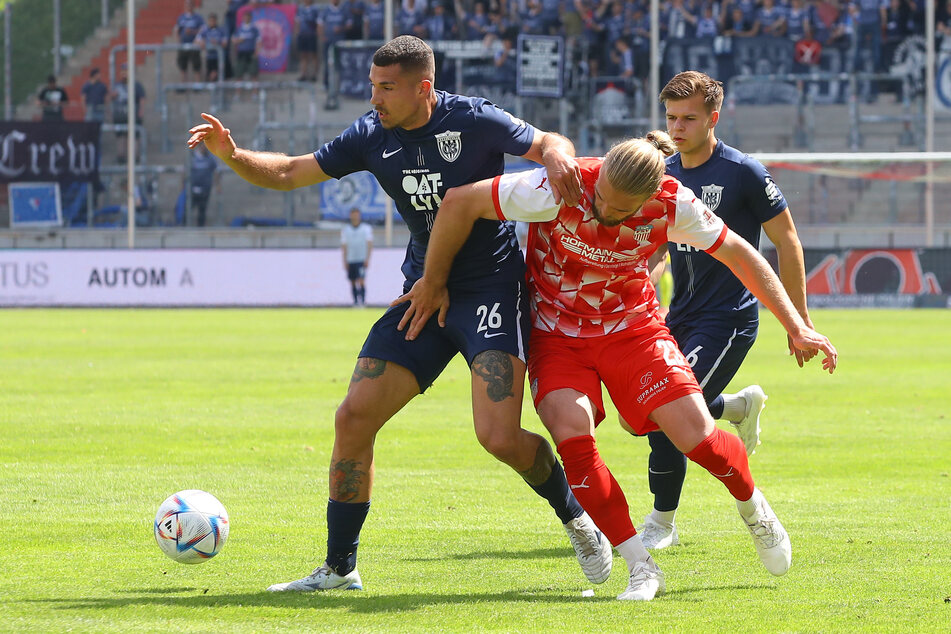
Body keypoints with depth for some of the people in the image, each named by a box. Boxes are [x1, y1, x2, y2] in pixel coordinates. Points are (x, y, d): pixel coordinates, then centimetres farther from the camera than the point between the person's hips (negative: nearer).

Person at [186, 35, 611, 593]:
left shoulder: (474, 121, -13)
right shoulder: (373, 137, 0)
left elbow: (548, 144, 1)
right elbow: (287, 173, 5)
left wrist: (559, 158, -23)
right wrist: (232, 155, -13)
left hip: (492, 290, -5)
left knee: (500, 437, -19)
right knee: (353, 419, -5)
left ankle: (577, 520, 11)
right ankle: (339, 568, 7)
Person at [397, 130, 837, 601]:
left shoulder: (672, 205, -20)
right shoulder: (560, 189, -29)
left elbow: (739, 255, -3)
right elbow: (459, 202, -21)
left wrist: (796, 327, -3)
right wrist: (432, 284, -8)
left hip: (633, 328, 1)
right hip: (557, 337, -1)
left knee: (696, 435, -13)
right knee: (572, 435, -27)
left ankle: (754, 510, 22)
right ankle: (641, 568, -13)